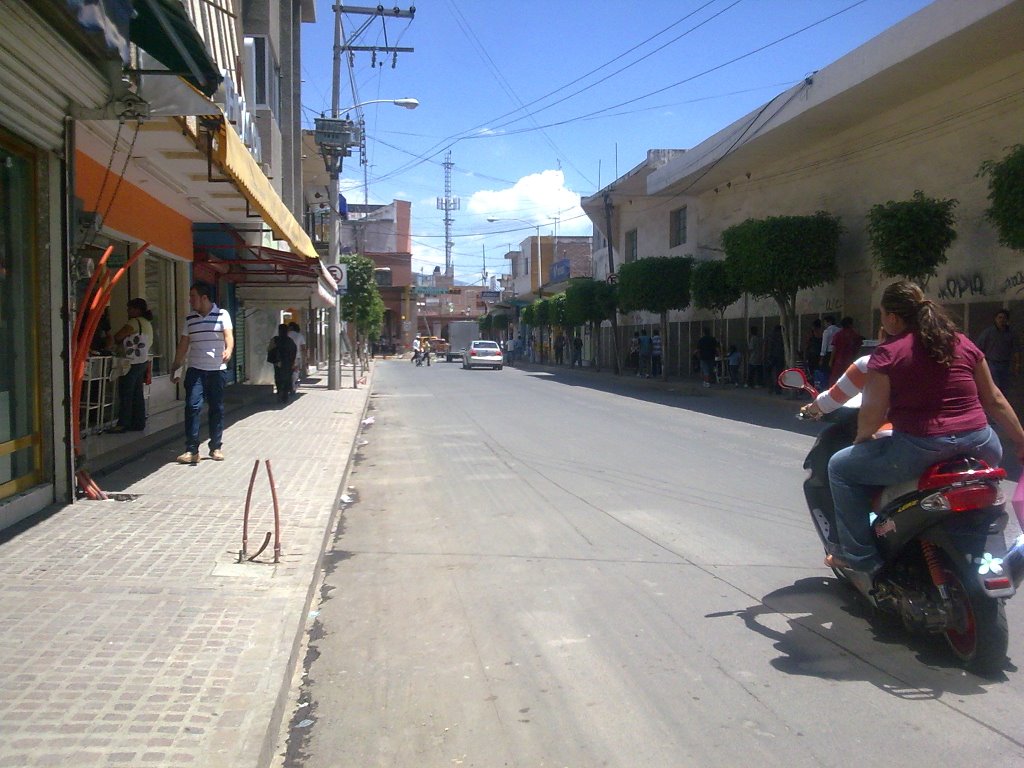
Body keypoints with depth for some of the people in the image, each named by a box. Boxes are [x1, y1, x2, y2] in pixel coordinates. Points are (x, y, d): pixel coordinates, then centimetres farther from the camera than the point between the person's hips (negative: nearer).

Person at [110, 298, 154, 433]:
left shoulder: (134, 322, -14)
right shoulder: (147, 323, 15)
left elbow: (117, 337, -14)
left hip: (133, 363, -9)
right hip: (143, 361, 9)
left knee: (125, 394, -5)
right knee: (138, 394, 10)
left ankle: (123, 424, -3)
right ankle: (139, 423, 12)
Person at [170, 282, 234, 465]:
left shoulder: (222, 314, -1)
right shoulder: (190, 319, 9)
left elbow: (229, 335, -15)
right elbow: (183, 345, 15)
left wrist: (229, 350, -36)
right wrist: (175, 367, 15)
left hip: (217, 370, -2)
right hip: (195, 370, 2)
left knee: (217, 409, 6)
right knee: (192, 406, -10)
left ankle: (216, 447, 16)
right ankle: (191, 450, -9)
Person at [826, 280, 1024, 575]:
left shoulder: (887, 353, -5)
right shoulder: (963, 343, 10)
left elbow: (872, 415, -7)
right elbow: (994, 400, 13)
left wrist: (861, 440, 13)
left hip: (921, 449, -6)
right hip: (980, 446, 6)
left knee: (840, 468, 12)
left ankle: (859, 555, 8)